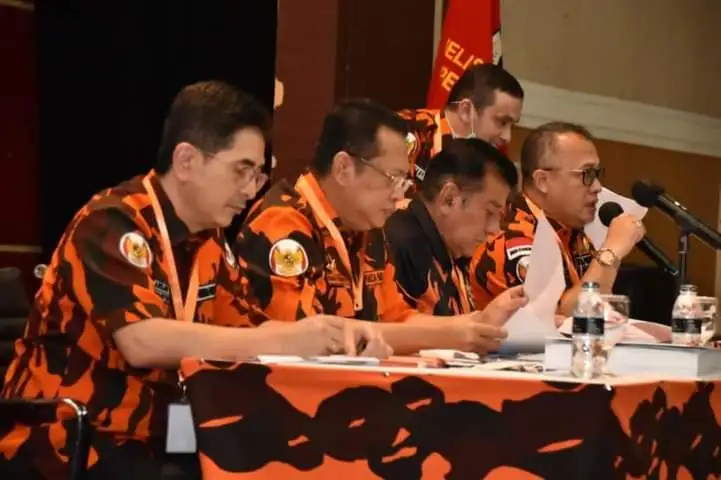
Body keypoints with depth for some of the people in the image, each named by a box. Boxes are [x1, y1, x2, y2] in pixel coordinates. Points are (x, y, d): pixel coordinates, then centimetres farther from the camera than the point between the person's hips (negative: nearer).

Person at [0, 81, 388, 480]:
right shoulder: (113, 224, -17)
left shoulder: (210, 240, 9)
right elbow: (142, 342, -30)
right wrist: (286, 341, -29)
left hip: (151, 436, 8)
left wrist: (334, 332, -11)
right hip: (63, 440, -8)